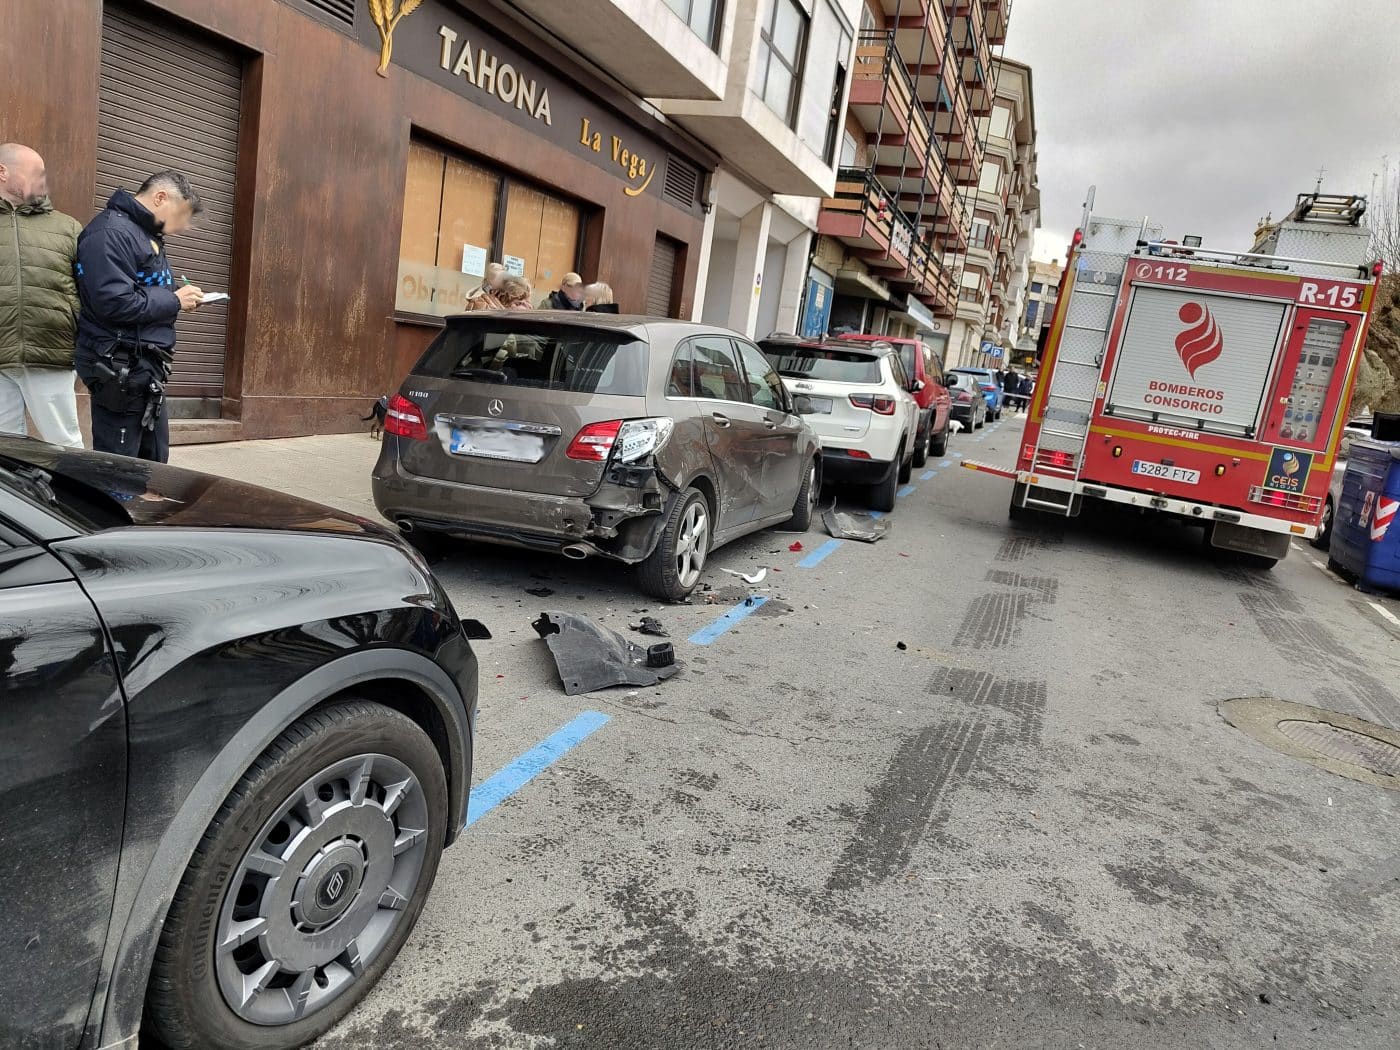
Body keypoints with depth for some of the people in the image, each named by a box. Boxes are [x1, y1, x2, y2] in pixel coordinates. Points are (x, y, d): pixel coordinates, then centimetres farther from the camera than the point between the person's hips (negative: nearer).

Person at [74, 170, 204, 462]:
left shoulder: (146, 233, 17)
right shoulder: (112, 232, -14)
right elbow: (114, 303, -24)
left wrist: (179, 298, 3)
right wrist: (175, 301, -13)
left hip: (147, 371, 10)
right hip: (121, 371, -10)